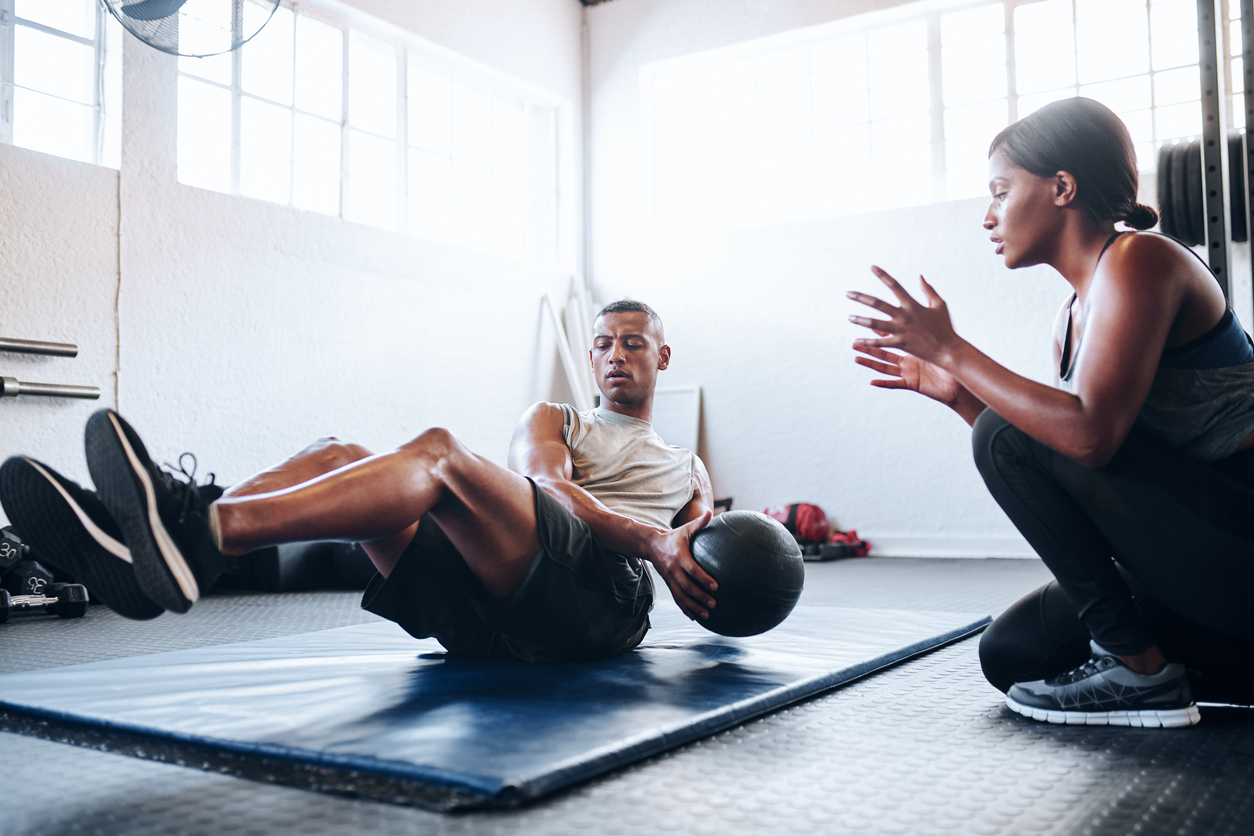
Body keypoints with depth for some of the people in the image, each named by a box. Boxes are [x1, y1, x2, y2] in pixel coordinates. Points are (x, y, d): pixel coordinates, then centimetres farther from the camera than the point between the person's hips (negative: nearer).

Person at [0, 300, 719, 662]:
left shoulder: (690, 470, 34)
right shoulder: (556, 422, 32)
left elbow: (709, 580, 29)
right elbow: (545, 484, 7)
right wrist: (651, 538, -6)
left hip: (604, 600, -3)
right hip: (487, 616, 4)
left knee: (440, 453, -31)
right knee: (339, 457, -17)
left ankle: (203, 529, -50)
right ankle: (136, 540, -40)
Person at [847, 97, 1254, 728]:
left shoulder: (1138, 259, -16)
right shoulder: (1075, 316, 11)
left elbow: (1089, 434, -30)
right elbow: (1066, 478, 11)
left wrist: (951, 350, -21)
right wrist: (955, 391, 4)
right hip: (1200, 556, 9)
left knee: (1007, 437, -18)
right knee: (1009, 654, 10)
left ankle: (1140, 670, -9)